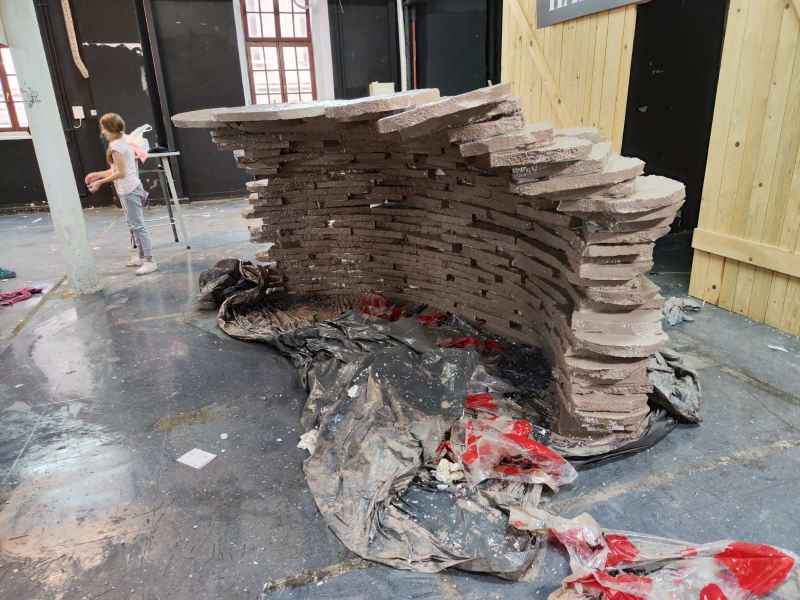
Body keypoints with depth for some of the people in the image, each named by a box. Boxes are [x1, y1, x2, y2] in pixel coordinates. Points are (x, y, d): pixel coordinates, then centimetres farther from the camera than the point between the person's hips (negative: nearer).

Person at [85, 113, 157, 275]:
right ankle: (142, 256, 24)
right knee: (135, 225, 16)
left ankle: (150, 261, -6)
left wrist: (100, 182, -12)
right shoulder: (123, 141, 14)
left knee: (137, 225, -8)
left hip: (128, 190, -10)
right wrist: (98, 174, 19)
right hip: (131, 187, 10)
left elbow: (121, 173, -18)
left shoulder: (115, 146, -15)